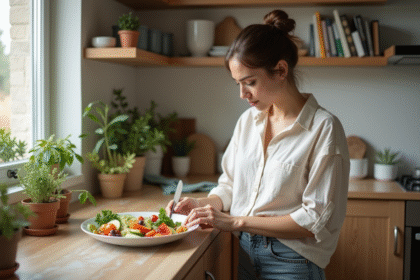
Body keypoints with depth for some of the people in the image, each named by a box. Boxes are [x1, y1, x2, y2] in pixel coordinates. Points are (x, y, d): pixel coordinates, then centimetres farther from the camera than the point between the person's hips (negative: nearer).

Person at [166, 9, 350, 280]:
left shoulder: (323, 128, -14)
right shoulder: (247, 120, 5)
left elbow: (317, 219, -18)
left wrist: (237, 221, -19)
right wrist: (204, 204, -7)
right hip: (243, 252, 5)